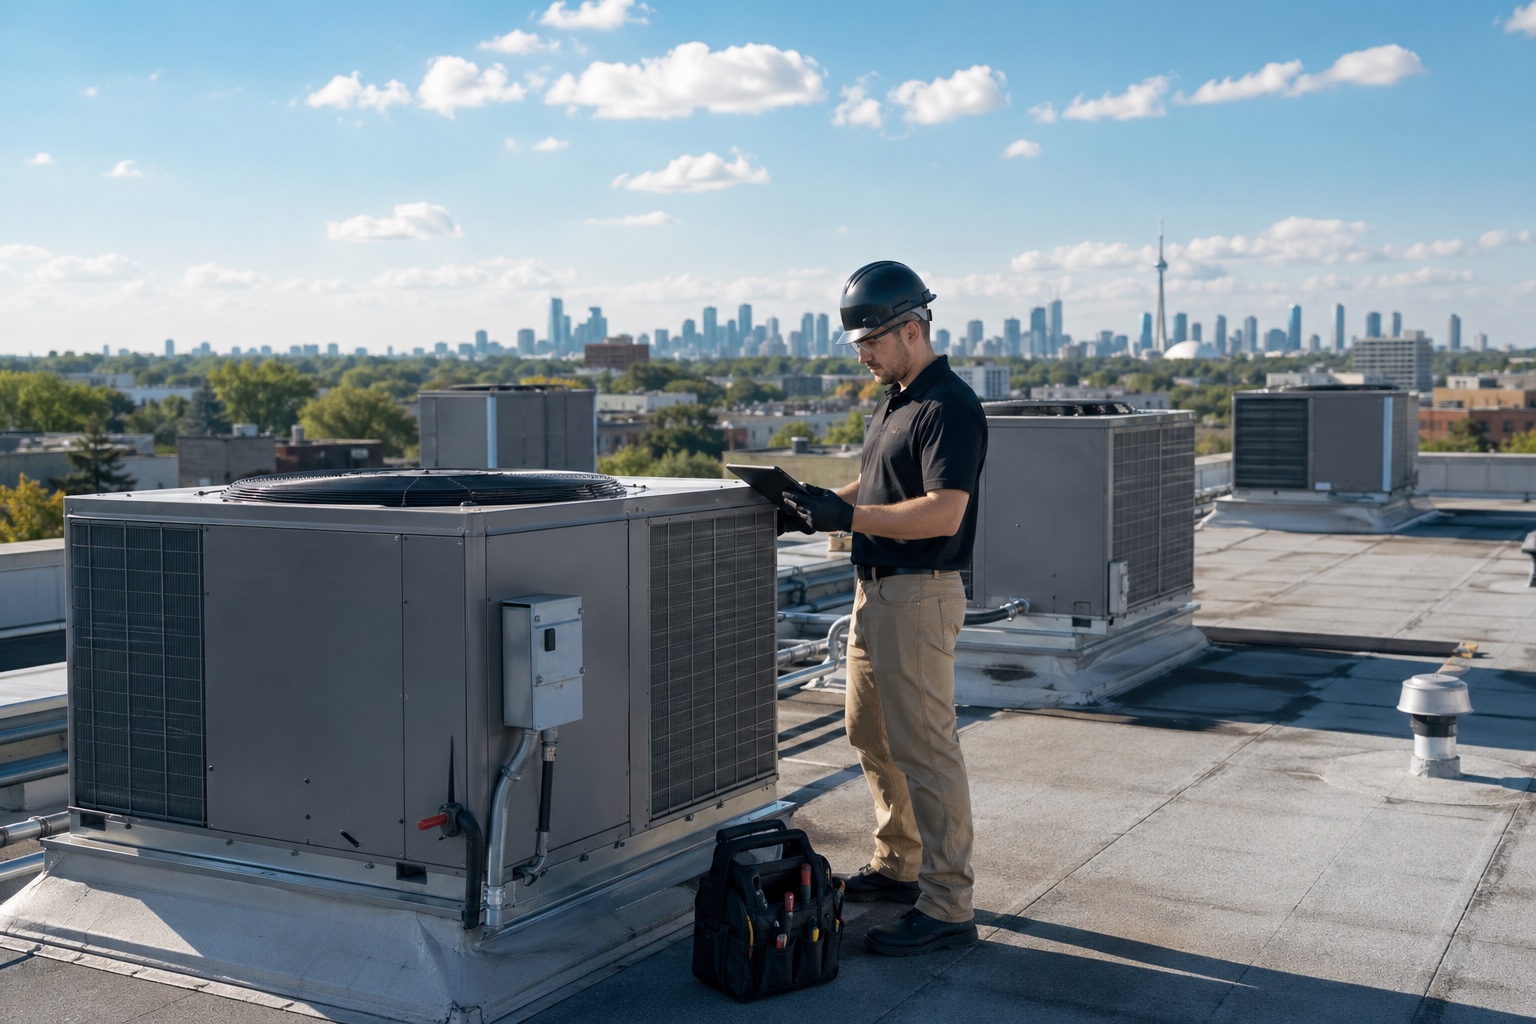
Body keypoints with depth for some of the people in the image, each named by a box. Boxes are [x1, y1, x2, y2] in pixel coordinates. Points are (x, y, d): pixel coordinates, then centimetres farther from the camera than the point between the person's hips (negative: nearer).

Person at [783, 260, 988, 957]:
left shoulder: (949, 406, -16)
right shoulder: (892, 400, 15)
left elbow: (943, 512, -26)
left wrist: (847, 517, -26)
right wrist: (821, 503, 5)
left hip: (920, 594, -10)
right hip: (876, 588, 10)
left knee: (923, 747, -7)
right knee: (871, 734, 19)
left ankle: (947, 907, -1)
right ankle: (897, 866, 33)